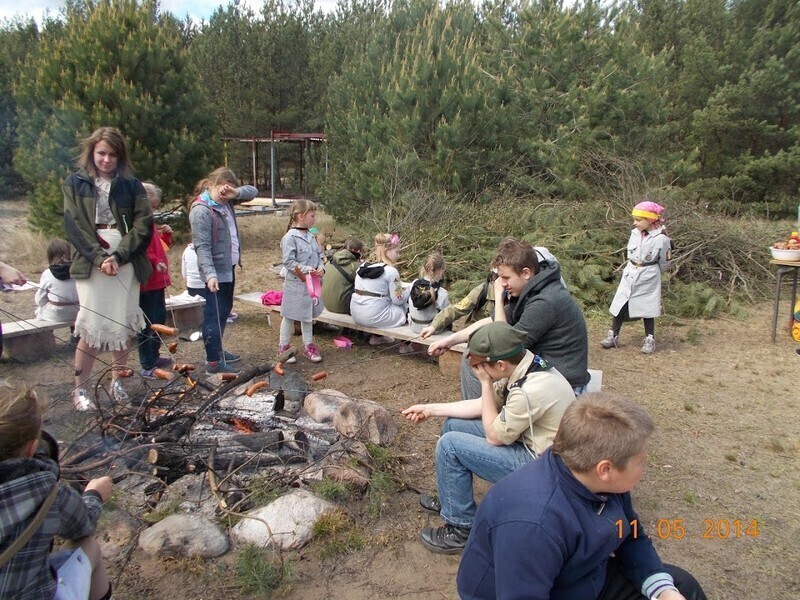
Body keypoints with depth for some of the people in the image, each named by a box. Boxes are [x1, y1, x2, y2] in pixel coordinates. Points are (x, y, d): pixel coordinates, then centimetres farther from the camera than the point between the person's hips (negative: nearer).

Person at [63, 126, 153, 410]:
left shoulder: (131, 185, 8)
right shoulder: (75, 183, 7)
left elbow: (143, 224, -1)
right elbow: (74, 226, -2)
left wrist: (118, 256, -12)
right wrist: (99, 257, -14)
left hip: (126, 264, 2)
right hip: (91, 265, -1)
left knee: (124, 325, 5)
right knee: (92, 328, -4)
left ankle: (117, 381, 22)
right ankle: (79, 390, 9)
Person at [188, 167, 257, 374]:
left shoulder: (225, 202, 8)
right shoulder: (201, 210, -17)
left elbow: (253, 192, 14)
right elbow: (202, 246, -23)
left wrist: (237, 192, -7)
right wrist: (210, 274, -33)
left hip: (228, 268, 10)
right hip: (215, 274, -10)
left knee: (224, 311, 20)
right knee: (214, 316, -4)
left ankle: (217, 350, 35)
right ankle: (213, 362, 4)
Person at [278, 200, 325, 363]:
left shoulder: (311, 236, 8)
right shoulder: (290, 237, -15)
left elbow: (319, 255, 12)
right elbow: (288, 262, -18)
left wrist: (321, 268, -7)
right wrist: (306, 269, -26)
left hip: (311, 283, 7)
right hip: (296, 283, -7)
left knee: (308, 315, 16)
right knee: (290, 316, 5)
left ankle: (308, 346, 27)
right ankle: (283, 347, 19)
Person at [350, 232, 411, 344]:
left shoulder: (363, 266, 8)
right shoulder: (391, 271, -12)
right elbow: (398, 299, -10)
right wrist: (408, 290, 10)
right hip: (374, 317, -7)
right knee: (406, 306, 10)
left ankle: (377, 336, 24)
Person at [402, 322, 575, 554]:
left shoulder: (531, 390, -33)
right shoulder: (523, 364, -6)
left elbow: (494, 436, -18)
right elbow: (482, 405, 5)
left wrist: (485, 382, -17)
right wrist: (430, 409, 6)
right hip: (528, 439, 9)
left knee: (449, 445, -13)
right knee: (453, 425, 9)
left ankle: (461, 528, 3)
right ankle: (451, 500, 28)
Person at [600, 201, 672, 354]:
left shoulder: (661, 239, -15)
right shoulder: (635, 233, 0)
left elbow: (664, 263, -3)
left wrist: (650, 273, 10)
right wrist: (634, 269, 15)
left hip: (648, 279, -5)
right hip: (629, 276, 5)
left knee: (647, 308, 5)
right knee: (620, 306, 5)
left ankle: (650, 339, 18)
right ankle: (613, 336, 14)